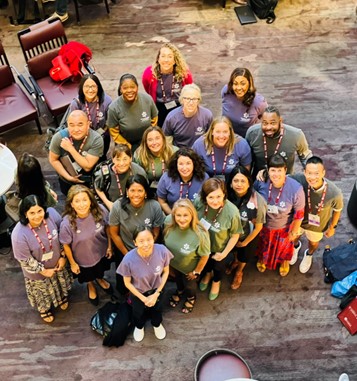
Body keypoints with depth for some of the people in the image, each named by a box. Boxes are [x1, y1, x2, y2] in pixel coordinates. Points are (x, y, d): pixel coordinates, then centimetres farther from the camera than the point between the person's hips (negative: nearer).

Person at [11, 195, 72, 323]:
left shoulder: (51, 214, -28)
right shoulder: (19, 234, -37)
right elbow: (24, 260, -23)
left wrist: (63, 256, -7)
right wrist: (43, 270, -14)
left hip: (57, 263, 3)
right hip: (37, 272, -3)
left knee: (60, 284, 33)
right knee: (42, 292, 27)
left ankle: (62, 297, 66)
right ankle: (44, 309, 60)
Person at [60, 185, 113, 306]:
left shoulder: (100, 211, -31)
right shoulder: (67, 223, -37)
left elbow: (107, 228, -10)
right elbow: (66, 245, -19)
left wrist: (109, 246, -1)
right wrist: (72, 263, -7)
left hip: (101, 252, 2)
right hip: (83, 259, -2)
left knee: (100, 271, 35)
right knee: (88, 276, 32)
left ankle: (99, 279, 71)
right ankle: (90, 285, 67)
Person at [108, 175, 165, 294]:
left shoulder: (155, 207, -23)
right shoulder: (118, 207, -25)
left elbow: (155, 234, -9)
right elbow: (113, 233, -12)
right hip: (124, 250, 0)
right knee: (123, 288, 12)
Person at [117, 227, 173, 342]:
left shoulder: (162, 251, -35)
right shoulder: (128, 259, -38)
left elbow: (166, 272, -14)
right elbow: (127, 283, -19)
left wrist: (156, 294, -14)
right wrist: (143, 298, -14)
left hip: (156, 288, 1)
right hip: (138, 292, -1)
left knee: (157, 309, 29)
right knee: (139, 312, 28)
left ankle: (157, 324, 64)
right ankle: (139, 326, 63)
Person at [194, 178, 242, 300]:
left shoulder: (232, 212, -38)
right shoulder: (199, 202, -32)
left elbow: (235, 236, -21)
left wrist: (224, 253, -13)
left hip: (220, 247, -2)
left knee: (218, 266, 30)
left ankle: (216, 282, 65)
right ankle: (207, 274, 70)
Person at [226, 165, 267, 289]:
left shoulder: (258, 201, -36)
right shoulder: (227, 196, -30)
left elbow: (258, 226, -21)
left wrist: (245, 242, -8)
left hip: (248, 235, -2)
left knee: (243, 253, 27)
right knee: (234, 248, 32)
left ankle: (239, 272, 59)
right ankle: (235, 261, 67)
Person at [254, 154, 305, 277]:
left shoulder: (296, 188, -35)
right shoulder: (260, 182, -31)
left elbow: (299, 213, -18)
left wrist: (294, 231, -5)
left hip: (284, 227, -1)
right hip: (264, 224, 1)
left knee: (284, 246, 32)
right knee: (264, 244, 33)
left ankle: (284, 261, 67)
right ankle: (262, 258, 68)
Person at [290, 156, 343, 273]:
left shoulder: (334, 193, -38)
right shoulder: (298, 179, -39)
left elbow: (337, 210, -14)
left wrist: (332, 227, 1)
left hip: (318, 225, 0)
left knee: (313, 243, 33)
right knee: (294, 237, 34)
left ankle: (309, 254, 70)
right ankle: (296, 246, 72)